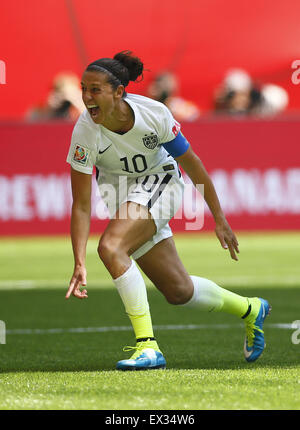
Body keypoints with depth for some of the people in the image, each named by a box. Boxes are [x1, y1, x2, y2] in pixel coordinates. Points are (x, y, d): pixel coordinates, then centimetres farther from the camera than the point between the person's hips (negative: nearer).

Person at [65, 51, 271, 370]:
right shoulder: (85, 132, -24)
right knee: (179, 291, 6)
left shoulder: (154, 113, -25)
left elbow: (190, 162, -10)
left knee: (110, 246, -31)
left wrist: (219, 218, -5)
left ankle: (148, 346, -29)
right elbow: (81, 206, -21)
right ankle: (250, 310, 34)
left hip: (158, 182, -3)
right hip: (120, 192, 3)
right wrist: (79, 264, -30)